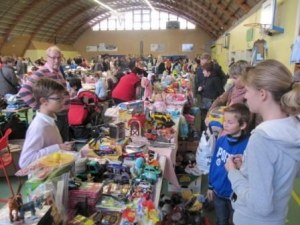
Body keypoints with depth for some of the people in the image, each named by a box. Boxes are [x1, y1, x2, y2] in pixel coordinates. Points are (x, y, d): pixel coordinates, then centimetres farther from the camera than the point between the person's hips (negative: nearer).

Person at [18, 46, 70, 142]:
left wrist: (67, 96, 10)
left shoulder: (58, 72, 10)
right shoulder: (41, 73, -16)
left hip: (64, 115, 8)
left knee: (65, 144, 18)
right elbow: (24, 91, -26)